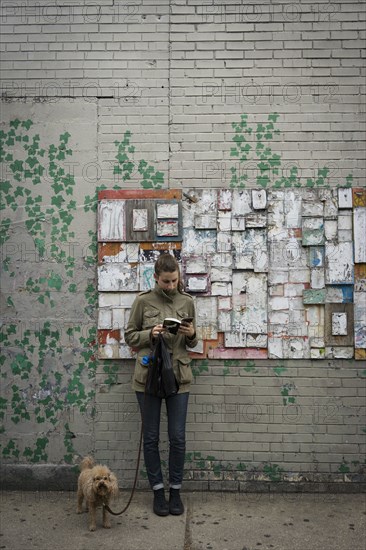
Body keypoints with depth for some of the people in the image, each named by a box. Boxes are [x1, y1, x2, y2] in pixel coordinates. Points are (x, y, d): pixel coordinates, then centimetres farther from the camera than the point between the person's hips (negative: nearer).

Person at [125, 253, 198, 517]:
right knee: (151, 437, 8)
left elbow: (192, 343, 12)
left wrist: (192, 335, -11)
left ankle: (176, 491, 23)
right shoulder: (143, 301, -3)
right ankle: (158, 491, 24)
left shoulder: (187, 302, 3)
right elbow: (130, 336, 3)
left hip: (178, 376, 1)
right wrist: (150, 334, -16)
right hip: (148, 375, -1)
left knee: (178, 437, 5)